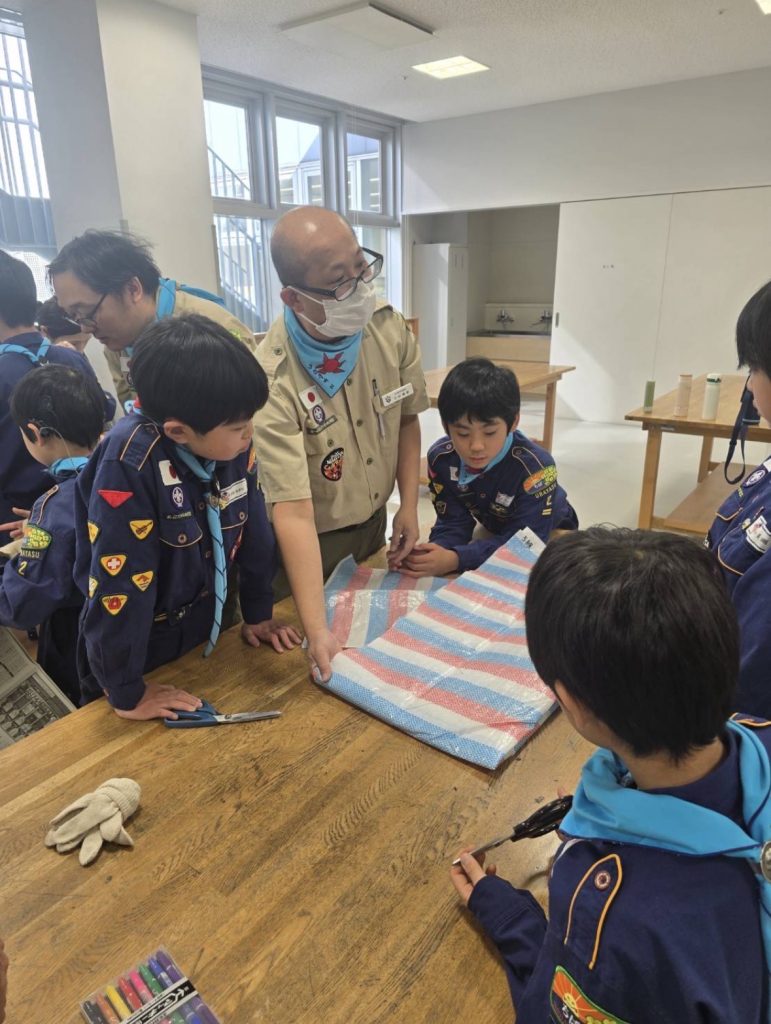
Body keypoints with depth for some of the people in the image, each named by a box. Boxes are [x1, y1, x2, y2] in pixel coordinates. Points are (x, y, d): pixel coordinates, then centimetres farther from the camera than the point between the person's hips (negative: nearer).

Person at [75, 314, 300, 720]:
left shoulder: (231, 442, -16)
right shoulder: (129, 465, -34)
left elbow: (254, 530, -3)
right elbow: (117, 583, -29)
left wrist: (259, 613, 6)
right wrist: (127, 692, -20)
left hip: (210, 627, 5)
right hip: (140, 646, -5)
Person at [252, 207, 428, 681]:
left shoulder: (390, 327, -15)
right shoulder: (272, 381, -33)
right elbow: (293, 512, -35)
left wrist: (409, 507, -4)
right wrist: (318, 631, -38)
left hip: (374, 525, 5)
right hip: (311, 546, -5)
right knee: (306, 664, 17)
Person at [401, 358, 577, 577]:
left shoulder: (535, 466, -38)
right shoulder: (441, 458, -24)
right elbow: (453, 523, -20)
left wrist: (455, 560, -53)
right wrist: (437, 552, -45)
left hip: (549, 533, -3)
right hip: (495, 530, 3)